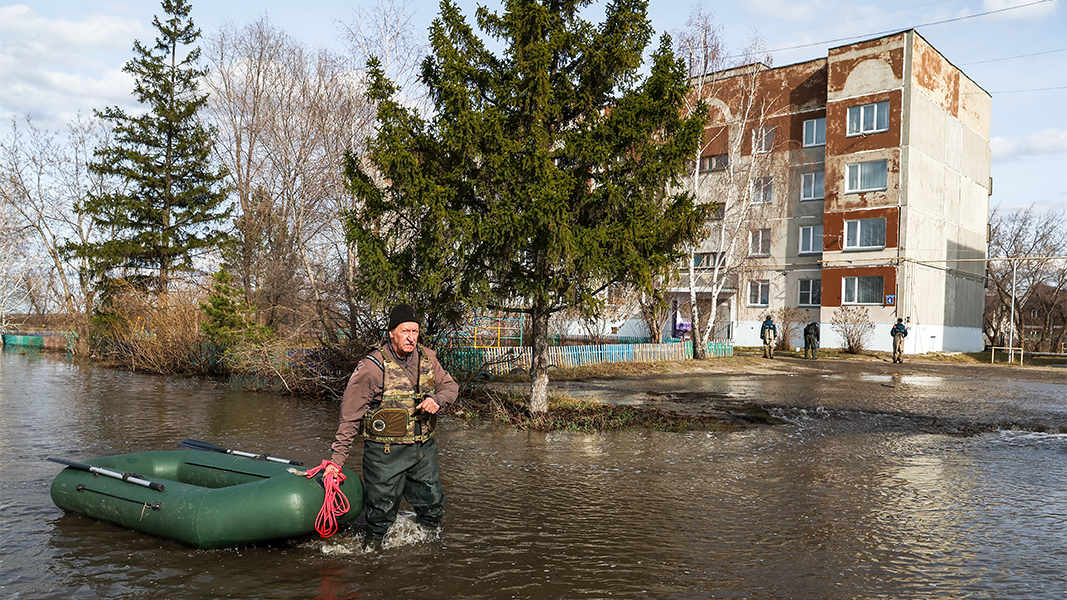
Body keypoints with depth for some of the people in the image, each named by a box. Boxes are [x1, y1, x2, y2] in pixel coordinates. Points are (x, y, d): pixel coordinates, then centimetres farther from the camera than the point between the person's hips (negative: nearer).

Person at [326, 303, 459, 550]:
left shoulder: (427, 358, 1)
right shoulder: (371, 367, -14)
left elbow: (451, 386, 13)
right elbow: (350, 416, -10)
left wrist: (436, 398, -12)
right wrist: (337, 459, -11)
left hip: (423, 447, 5)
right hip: (385, 452, -5)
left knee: (433, 507, 15)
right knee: (382, 511, 3)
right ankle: (369, 549, 30)